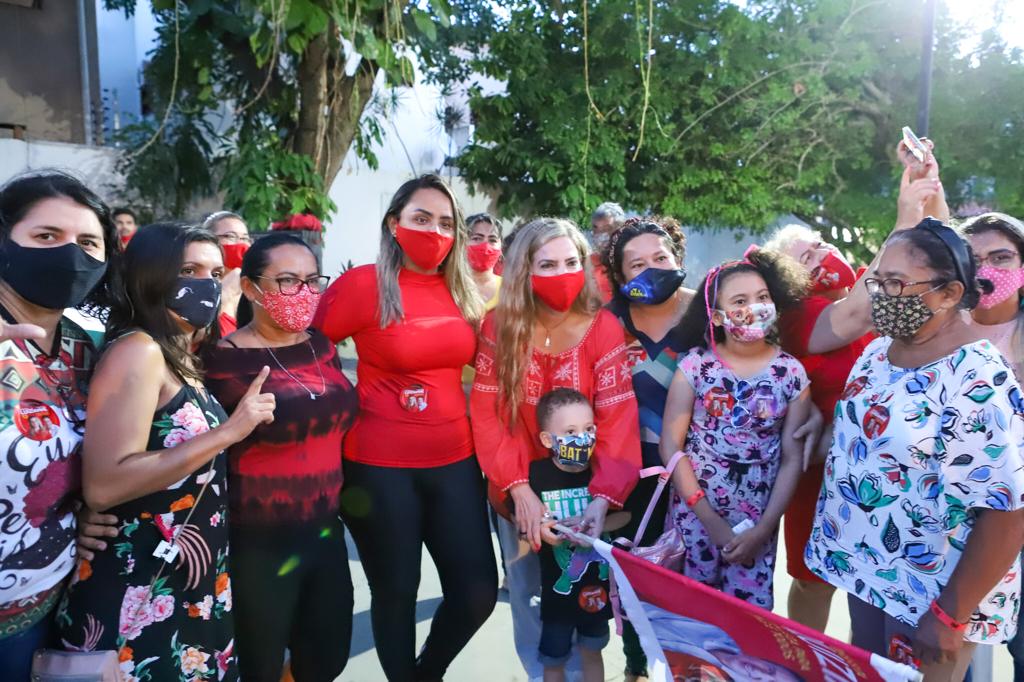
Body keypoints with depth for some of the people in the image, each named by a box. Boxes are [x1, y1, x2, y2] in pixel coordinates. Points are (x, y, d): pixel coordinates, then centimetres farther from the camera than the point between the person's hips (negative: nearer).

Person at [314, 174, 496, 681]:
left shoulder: (463, 290, 6)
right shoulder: (362, 284, -10)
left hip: (455, 459, 5)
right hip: (380, 465, -4)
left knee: (479, 591, 8)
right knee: (395, 592, 12)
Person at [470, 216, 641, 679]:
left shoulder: (603, 328, -15)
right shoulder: (499, 327, -11)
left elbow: (619, 419, -19)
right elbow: (487, 413, -13)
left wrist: (602, 497, -31)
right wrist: (518, 487, -23)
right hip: (517, 491, 1)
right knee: (528, 595, 15)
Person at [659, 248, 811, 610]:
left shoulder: (792, 373, -4)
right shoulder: (695, 365, -8)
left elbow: (793, 459, -2)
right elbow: (670, 445, -8)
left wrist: (763, 530, -7)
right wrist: (710, 520, -10)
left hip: (758, 522, 1)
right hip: (695, 512, -1)